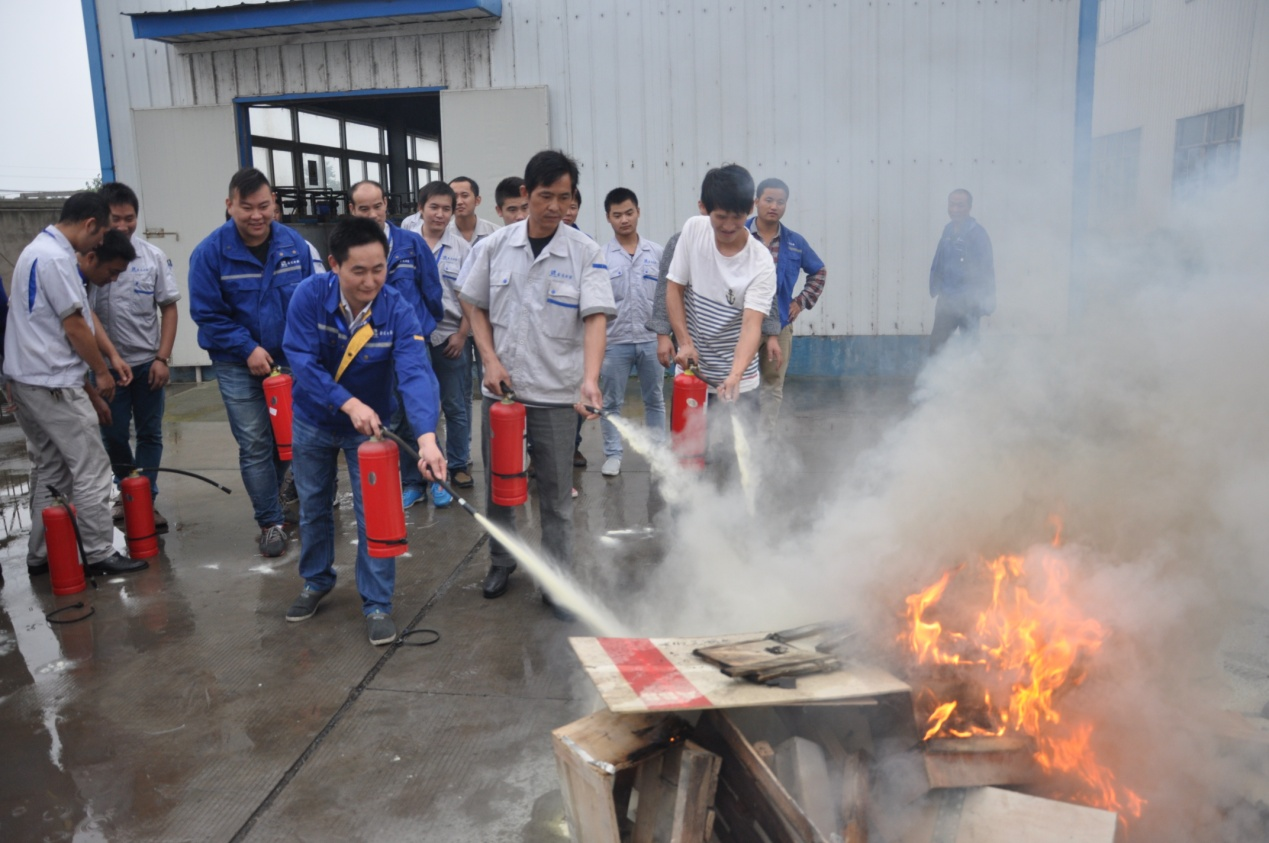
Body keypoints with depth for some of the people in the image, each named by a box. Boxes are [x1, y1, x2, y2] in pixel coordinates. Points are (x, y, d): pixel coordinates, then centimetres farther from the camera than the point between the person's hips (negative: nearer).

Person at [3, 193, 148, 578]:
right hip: (53, 382, -11)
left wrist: (113, 356, 15)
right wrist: (102, 371, -5)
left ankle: (41, 555, 22)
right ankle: (100, 554, 3)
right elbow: (74, 326, -17)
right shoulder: (55, 258, -18)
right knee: (91, 468, -3)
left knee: (50, 469, 16)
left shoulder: (43, 249, 15)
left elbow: (85, 313, 16)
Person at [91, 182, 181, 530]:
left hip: (148, 362, 1)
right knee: (112, 436, 11)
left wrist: (163, 357, -5)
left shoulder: (153, 256, -4)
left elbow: (168, 307, 2)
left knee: (150, 434, 7)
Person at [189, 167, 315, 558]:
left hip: (291, 361, 3)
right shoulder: (210, 252, -12)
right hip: (238, 366, -3)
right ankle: (270, 522, 10)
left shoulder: (295, 245, -5)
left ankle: (266, 497, 37)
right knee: (255, 445, -2)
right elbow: (207, 314, -8)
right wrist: (248, 349, -15)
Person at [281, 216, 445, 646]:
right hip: (313, 420, 2)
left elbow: (415, 374, -35)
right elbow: (302, 360, -25)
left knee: (374, 514, 0)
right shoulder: (310, 295, -23)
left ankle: (377, 605, 16)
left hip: (370, 423, -1)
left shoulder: (398, 311, -25)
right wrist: (349, 404, -36)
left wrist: (427, 437, -49)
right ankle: (316, 581, 42)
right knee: (313, 507, 18)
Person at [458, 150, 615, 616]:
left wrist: (590, 377, -29)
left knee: (556, 493, 6)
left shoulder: (585, 252, -7)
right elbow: (475, 306, 9)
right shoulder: (496, 245, 1)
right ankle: (500, 561, 35)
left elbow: (595, 317, -15)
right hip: (500, 386, 3)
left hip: (556, 392, -2)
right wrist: (490, 360, -5)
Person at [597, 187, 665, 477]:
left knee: (655, 400, 12)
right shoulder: (601, 256, -2)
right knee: (612, 402, 6)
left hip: (651, 339, 2)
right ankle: (613, 454, 17)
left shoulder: (656, 253, 3)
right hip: (615, 341, -1)